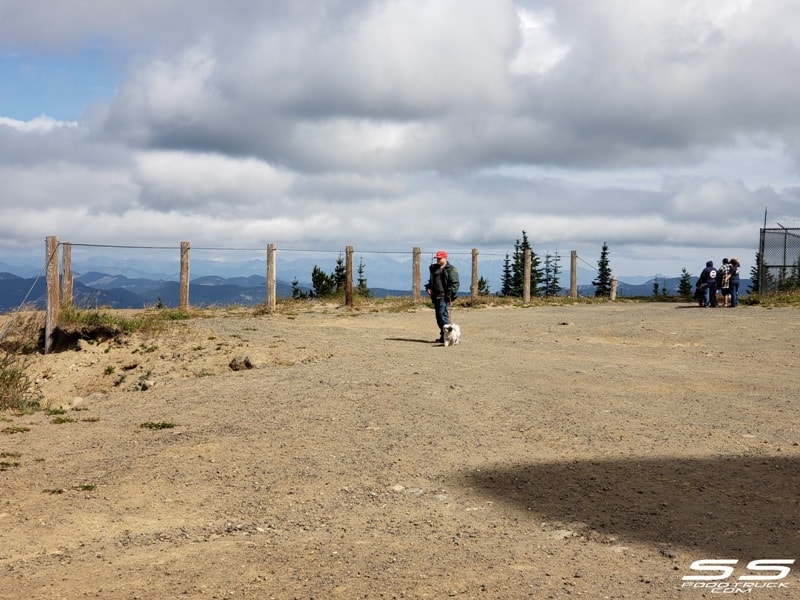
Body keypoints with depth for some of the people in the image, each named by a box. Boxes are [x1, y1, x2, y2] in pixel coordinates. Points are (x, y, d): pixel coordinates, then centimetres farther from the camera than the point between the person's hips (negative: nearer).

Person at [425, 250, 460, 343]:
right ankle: (443, 337, 14)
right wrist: (428, 288, 11)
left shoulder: (451, 269, -4)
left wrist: (449, 294, -18)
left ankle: (445, 337, -14)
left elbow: (454, 284, -9)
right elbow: (431, 280, 30)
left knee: (443, 316, -14)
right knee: (438, 317, 9)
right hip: (436, 296, 8)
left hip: (444, 297, -8)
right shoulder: (434, 268, 19)